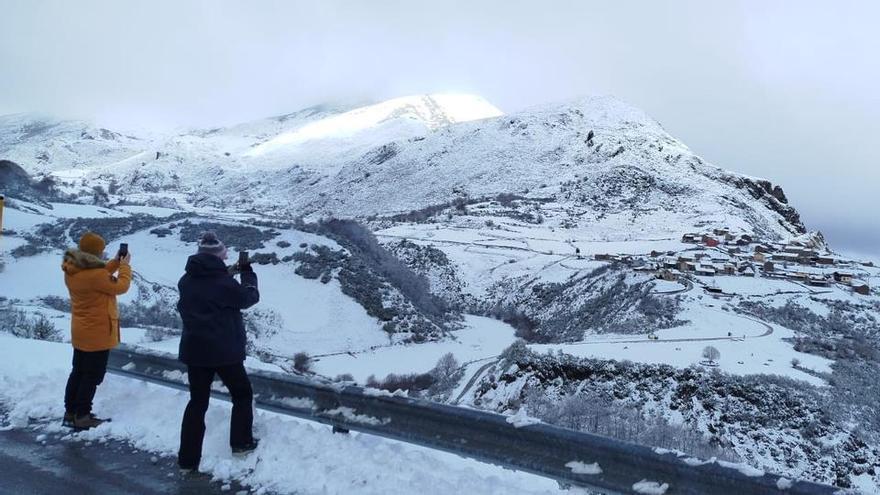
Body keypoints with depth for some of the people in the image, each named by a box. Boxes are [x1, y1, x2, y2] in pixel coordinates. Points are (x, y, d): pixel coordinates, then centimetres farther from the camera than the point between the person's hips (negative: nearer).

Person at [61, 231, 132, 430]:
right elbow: (120, 286, -16)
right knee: (93, 375, 3)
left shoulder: (72, 270, 1)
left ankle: (70, 412, 27)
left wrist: (116, 263, 8)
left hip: (80, 331, 9)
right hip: (97, 333, -9)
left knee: (78, 372, 19)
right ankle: (82, 416, 10)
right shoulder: (93, 274, -28)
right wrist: (125, 265, -4)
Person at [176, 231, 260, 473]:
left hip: (194, 350, 6)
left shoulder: (186, 281, 2)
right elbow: (249, 297, -3)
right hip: (224, 350, -5)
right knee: (242, 394, 16)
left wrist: (227, 274, 16)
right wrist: (247, 273, 10)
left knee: (197, 402, 11)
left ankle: (187, 460, 11)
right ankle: (241, 443, 22)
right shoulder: (223, 281, -17)